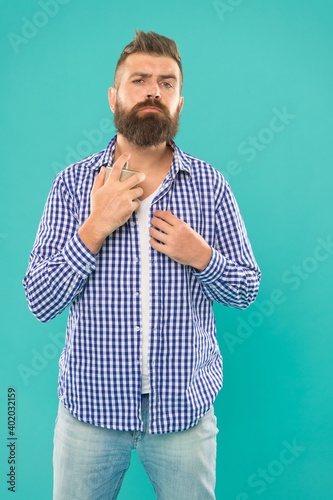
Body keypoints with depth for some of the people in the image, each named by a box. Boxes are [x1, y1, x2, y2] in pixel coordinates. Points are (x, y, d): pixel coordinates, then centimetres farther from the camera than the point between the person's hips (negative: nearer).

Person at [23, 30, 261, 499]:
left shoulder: (211, 184, -2)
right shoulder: (73, 182, -3)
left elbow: (246, 290, 4)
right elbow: (40, 302, -7)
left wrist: (202, 256, -16)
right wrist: (95, 228, -20)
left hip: (185, 407, 1)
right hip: (91, 406, 0)